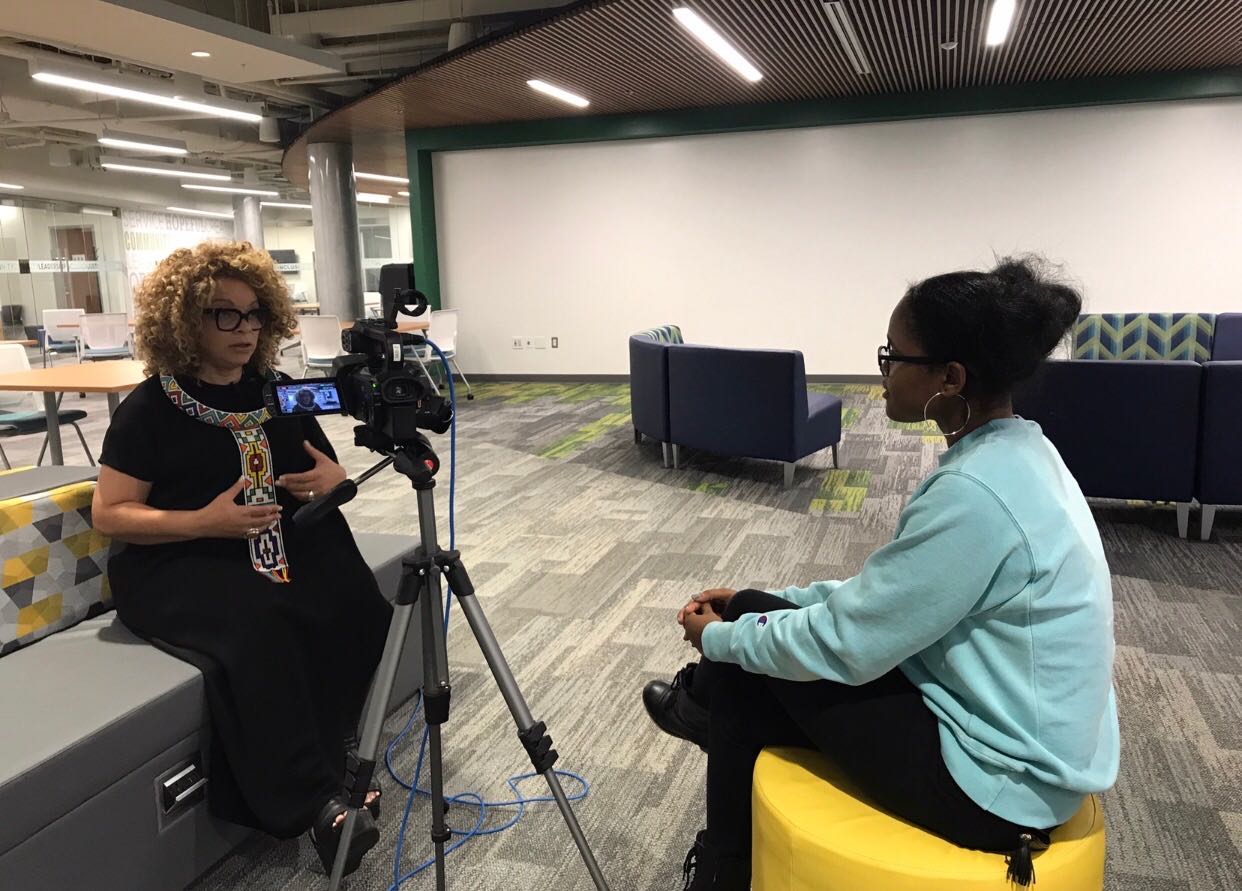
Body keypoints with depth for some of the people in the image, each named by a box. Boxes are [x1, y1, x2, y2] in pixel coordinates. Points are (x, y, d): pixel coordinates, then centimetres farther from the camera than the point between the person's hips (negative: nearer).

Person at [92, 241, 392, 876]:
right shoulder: (150, 407, -4)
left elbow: (324, 474, 18)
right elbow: (109, 514, -6)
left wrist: (335, 480, -8)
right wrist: (204, 521, -20)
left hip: (280, 548, 5)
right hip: (175, 566, -4)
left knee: (359, 611, -24)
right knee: (257, 625, -35)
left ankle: (337, 760, -7)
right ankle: (314, 800, -25)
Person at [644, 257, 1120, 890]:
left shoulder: (975, 491, -30)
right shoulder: (1010, 452, 1)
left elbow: (846, 643, -22)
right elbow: (890, 591, 10)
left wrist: (719, 637, -5)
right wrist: (757, 604, 8)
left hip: (998, 780, -9)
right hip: (1022, 731, 9)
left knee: (747, 671, 0)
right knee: (759, 619, 7)